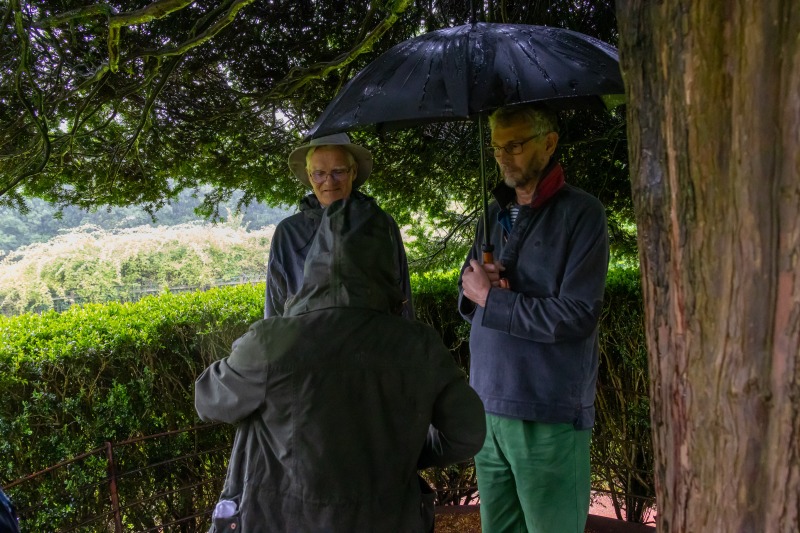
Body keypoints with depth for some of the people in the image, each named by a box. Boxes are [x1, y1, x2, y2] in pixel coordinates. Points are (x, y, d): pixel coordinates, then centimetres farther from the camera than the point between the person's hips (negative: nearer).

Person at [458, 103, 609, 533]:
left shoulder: (581, 213, -7)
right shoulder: (494, 213, 13)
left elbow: (577, 316, -16)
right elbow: (465, 297, 15)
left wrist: (490, 297, -12)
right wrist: (477, 287, -9)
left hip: (549, 415, -6)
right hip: (488, 405, 6)